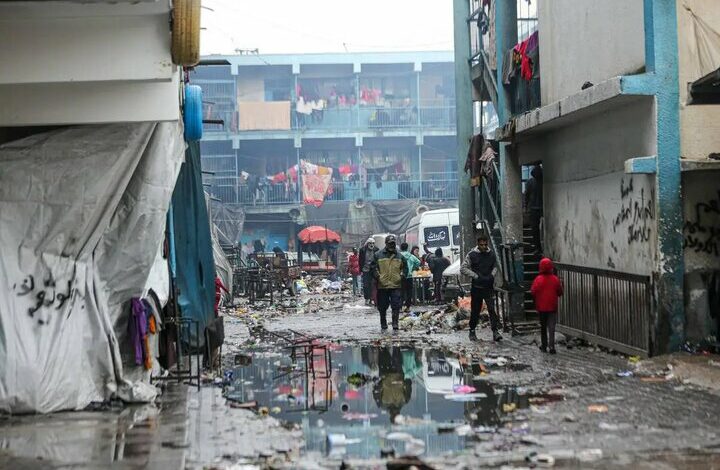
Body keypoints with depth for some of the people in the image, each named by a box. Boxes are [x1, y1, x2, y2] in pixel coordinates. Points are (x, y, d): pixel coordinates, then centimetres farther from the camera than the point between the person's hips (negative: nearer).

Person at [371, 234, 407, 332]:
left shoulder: (400, 256, 9)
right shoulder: (378, 255, 2)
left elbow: (405, 267, 17)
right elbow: (373, 267, 4)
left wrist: (402, 275, 1)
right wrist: (377, 276, -9)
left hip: (396, 285, 1)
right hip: (382, 285, -1)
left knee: (396, 306, -6)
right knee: (382, 307, 8)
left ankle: (395, 325, -2)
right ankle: (383, 325, 20)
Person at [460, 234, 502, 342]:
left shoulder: (491, 255, 4)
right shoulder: (472, 255, -4)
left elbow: (495, 267, 20)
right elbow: (463, 269, -4)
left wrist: (492, 275, -1)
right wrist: (476, 276, -12)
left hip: (489, 287, 1)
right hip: (476, 287, -1)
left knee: (492, 308, -12)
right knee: (475, 311, 7)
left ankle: (495, 331, -16)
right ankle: (472, 331, 22)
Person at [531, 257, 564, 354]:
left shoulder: (538, 279, -12)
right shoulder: (555, 279, -7)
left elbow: (533, 292, -11)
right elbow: (560, 292, 0)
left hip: (541, 307, 0)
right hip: (552, 307, 0)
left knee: (543, 327, 14)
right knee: (551, 328, 2)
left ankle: (544, 346, 19)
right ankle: (551, 347, -7)